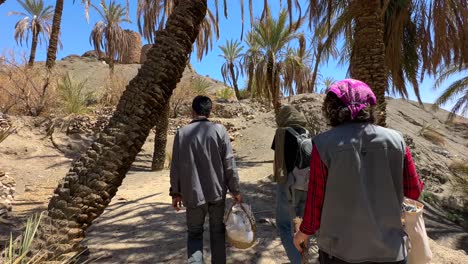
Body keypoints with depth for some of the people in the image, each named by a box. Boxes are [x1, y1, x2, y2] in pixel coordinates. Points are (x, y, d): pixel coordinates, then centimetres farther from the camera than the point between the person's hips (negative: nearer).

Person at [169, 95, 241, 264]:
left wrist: (175, 192, 8)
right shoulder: (219, 130, -7)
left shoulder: (182, 133, -5)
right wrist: (235, 189, 2)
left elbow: (175, 167, -3)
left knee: (194, 234, 15)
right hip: (217, 191, 0)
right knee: (217, 232, 17)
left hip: (193, 193, 0)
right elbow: (229, 163, -7)